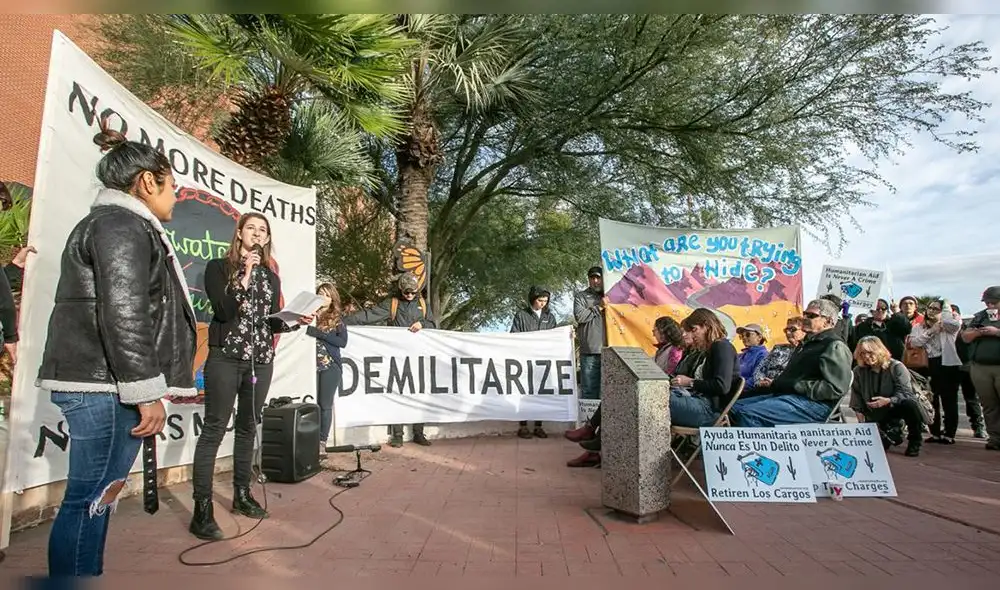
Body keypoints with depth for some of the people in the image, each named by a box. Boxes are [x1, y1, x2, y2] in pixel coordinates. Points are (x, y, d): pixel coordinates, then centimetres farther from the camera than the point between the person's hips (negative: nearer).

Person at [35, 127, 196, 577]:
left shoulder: (110, 223, 24)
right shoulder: (123, 226, -11)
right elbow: (123, 316, -21)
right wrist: (146, 392, -20)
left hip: (99, 383, 11)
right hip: (104, 386, -11)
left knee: (96, 497, 14)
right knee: (92, 498, -5)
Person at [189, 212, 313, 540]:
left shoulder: (271, 277, 14)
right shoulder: (218, 267, 2)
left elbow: (272, 322, 12)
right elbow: (223, 311, -12)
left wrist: (296, 322, -5)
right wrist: (245, 277, -14)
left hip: (261, 360, 5)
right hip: (225, 358, -5)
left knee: (248, 428, 11)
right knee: (214, 430, -5)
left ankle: (242, 495, 22)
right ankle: (202, 511, 0)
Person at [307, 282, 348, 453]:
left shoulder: (338, 318, 5)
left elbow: (343, 342, -6)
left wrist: (318, 333, -13)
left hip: (330, 367, -1)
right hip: (311, 365, 1)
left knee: (325, 405, 3)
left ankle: (322, 443, 11)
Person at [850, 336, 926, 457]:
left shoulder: (896, 367, -12)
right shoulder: (859, 371, -3)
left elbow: (906, 393, -20)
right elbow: (857, 400, 2)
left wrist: (888, 401, -38)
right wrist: (861, 423, -2)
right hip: (876, 415, 2)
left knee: (910, 404, -36)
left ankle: (914, 442, -11)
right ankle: (892, 434, 21)